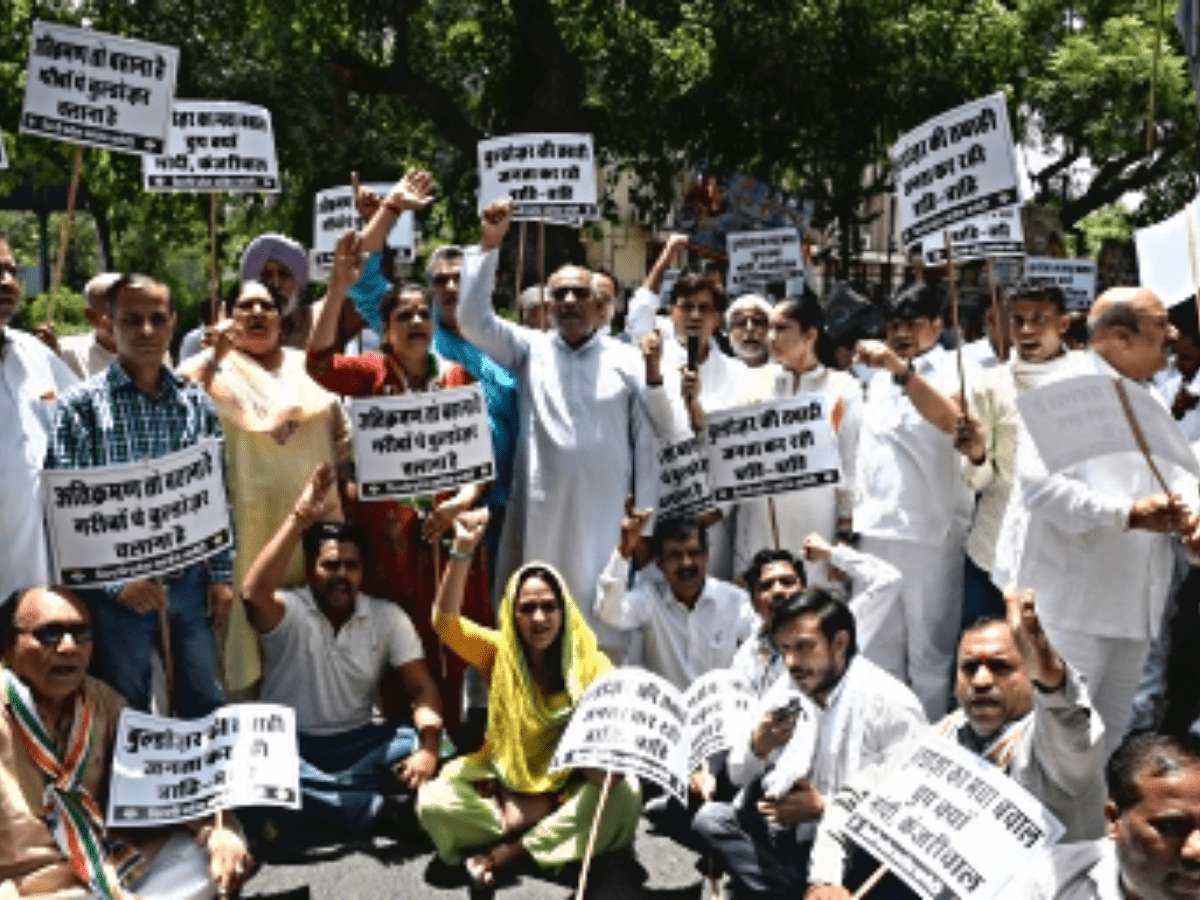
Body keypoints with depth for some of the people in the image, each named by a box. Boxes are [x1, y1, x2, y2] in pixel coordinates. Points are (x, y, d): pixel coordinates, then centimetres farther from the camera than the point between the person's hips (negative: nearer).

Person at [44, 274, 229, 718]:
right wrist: (115, 581, -16)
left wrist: (221, 575, 5)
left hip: (190, 581, 3)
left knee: (205, 706, 14)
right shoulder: (81, 405, -7)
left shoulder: (197, 402, 6)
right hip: (119, 588, -3)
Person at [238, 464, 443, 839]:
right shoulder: (290, 613, -8)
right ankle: (370, 807, -25)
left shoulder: (388, 617, -1)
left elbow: (422, 688, -6)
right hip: (290, 746, -2)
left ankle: (307, 801, -23)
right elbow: (253, 594, -33)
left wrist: (428, 747, -27)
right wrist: (300, 517, -36)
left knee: (418, 741, -25)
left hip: (357, 744, 2)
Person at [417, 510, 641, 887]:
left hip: (569, 787, 1)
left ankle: (505, 853, -22)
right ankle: (550, 829, -14)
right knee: (432, 801, -25)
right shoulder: (498, 652, -6)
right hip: (505, 786, 0)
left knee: (624, 792, -30)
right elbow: (444, 621, -22)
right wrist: (462, 550, -33)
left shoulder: (591, 665, -7)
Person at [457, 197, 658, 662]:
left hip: (606, 517, 0)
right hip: (541, 517, 1)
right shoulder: (530, 349, 7)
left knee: (607, 626, 6)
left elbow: (645, 440, 5)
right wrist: (488, 244, -8)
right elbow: (473, 319, -5)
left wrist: (645, 515, 2)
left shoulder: (627, 359, 5)